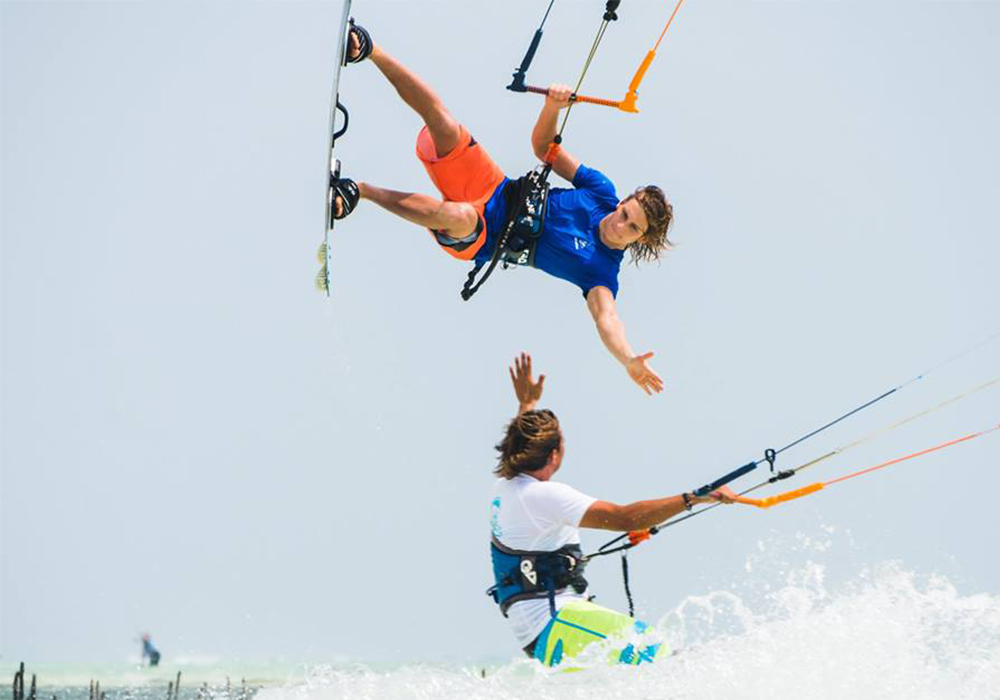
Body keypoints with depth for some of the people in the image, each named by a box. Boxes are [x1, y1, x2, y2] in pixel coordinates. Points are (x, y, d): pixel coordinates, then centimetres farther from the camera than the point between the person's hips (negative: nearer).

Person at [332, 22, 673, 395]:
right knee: (446, 127, -22)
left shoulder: (602, 272, -13)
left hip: (478, 244, -4)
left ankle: (360, 191, -21)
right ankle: (368, 50, -11)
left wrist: (629, 360, -49)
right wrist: (552, 106, -18)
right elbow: (543, 146, 3)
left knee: (459, 217, -42)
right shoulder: (602, 192, -1)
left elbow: (606, 317, -29)